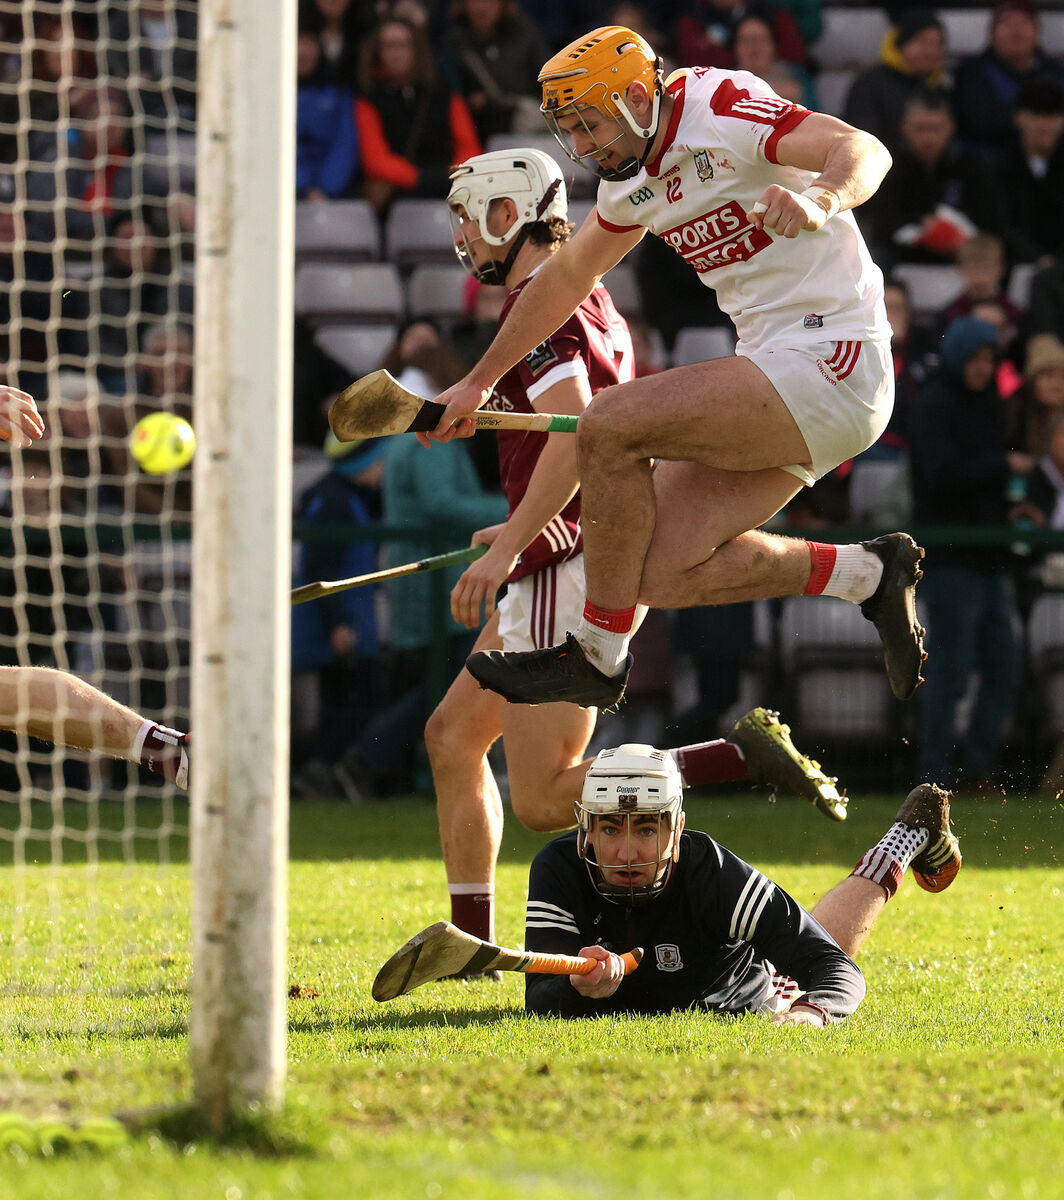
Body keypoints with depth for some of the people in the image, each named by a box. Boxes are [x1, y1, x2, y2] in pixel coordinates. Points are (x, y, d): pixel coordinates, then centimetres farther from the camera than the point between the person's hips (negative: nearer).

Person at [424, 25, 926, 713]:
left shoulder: (720, 108, -14)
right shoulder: (631, 182, 13)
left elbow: (866, 152, -25)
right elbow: (565, 280, 28)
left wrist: (819, 199, -47)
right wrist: (479, 383, 32)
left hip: (832, 362, -9)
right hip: (782, 376, 9)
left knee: (611, 425, -20)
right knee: (663, 575, -3)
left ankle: (598, 657, -8)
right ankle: (868, 573, 12)